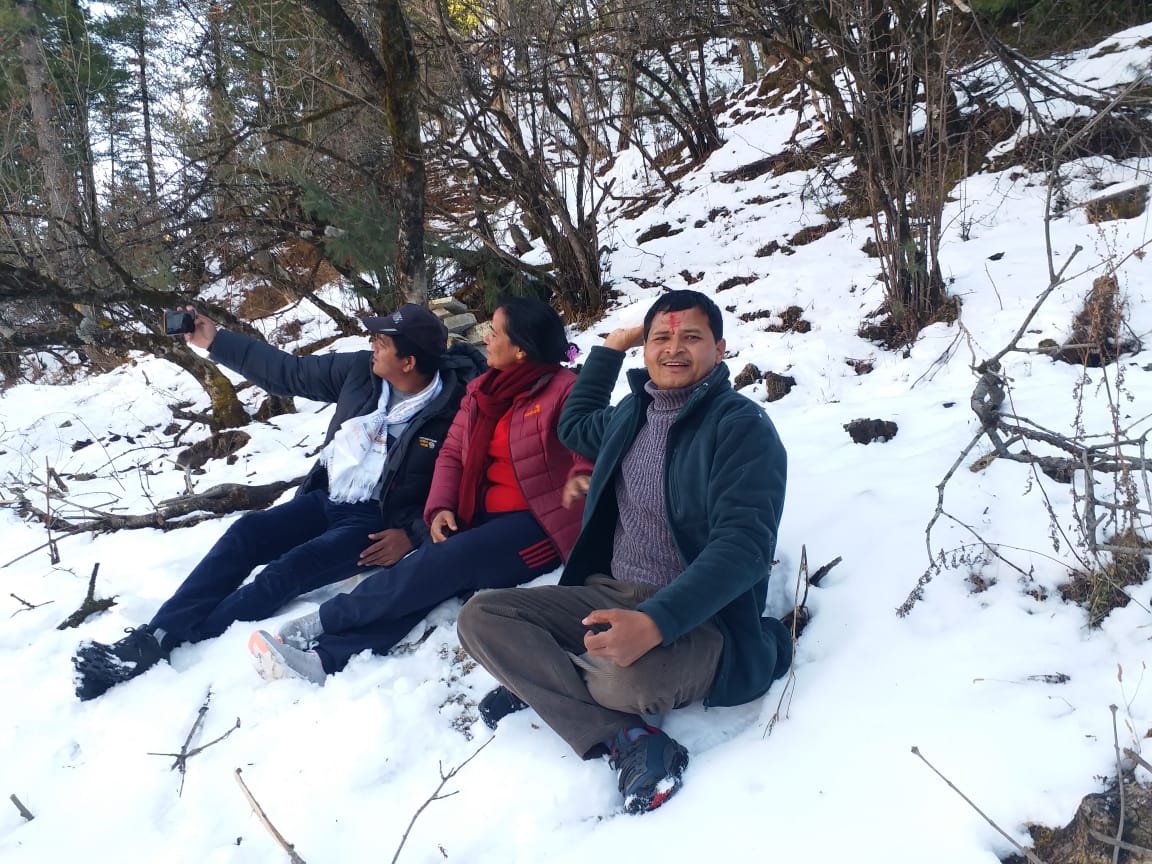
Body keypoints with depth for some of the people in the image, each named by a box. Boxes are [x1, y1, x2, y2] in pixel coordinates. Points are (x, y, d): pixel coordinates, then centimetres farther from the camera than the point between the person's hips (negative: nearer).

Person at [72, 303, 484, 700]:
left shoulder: (455, 412, -15)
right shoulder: (360, 371, 0)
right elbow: (288, 373, 10)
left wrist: (413, 534, -23)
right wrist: (214, 341, 10)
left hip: (376, 524, -6)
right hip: (325, 500, 6)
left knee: (289, 569, -26)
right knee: (245, 533, -15)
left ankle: (168, 644, -23)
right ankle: (151, 638, -19)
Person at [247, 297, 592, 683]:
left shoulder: (565, 390, -9)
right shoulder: (482, 390, 13)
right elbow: (452, 453, 11)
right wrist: (440, 507, -4)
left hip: (539, 523, -6)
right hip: (482, 516, 6)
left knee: (447, 561, -27)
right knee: (429, 569, -20)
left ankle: (322, 621, -19)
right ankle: (326, 656, -33)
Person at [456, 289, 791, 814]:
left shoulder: (742, 427, -10)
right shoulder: (634, 412, 13)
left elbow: (743, 546, -22)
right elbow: (575, 427, 37)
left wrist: (655, 622, -35)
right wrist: (613, 346, 29)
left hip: (697, 618, -8)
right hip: (608, 594, 8)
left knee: (625, 676, -41)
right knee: (480, 617, -13)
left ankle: (541, 677, -6)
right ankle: (625, 741, -22)